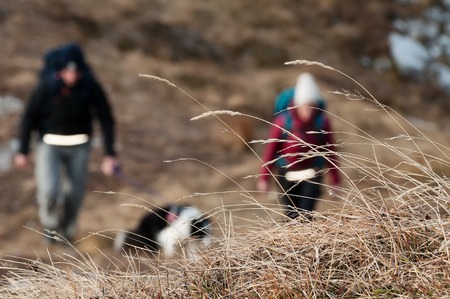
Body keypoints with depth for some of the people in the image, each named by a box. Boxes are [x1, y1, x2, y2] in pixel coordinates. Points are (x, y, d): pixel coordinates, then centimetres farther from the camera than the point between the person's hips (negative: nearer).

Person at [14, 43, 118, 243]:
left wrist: (110, 154, -10)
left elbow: (106, 119, -6)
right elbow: (29, 116, -7)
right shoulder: (46, 86, -18)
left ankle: (66, 230, 36)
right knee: (49, 191, -17)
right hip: (49, 144, -2)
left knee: (74, 193, 7)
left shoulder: (91, 87, -15)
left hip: (79, 145, 2)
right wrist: (23, 151, -3)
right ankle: (50, 223, 16)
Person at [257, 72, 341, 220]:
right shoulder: (283, 121, -16)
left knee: (306, 213, -14)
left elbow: (329, 150, -3)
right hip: (287, 173, 1)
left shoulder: (322, 121, -13)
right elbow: (271, 148, -8)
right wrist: (263, 178, -5)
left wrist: (335, 179, 3)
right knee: (292, 214, 11)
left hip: (312, 173, -1)